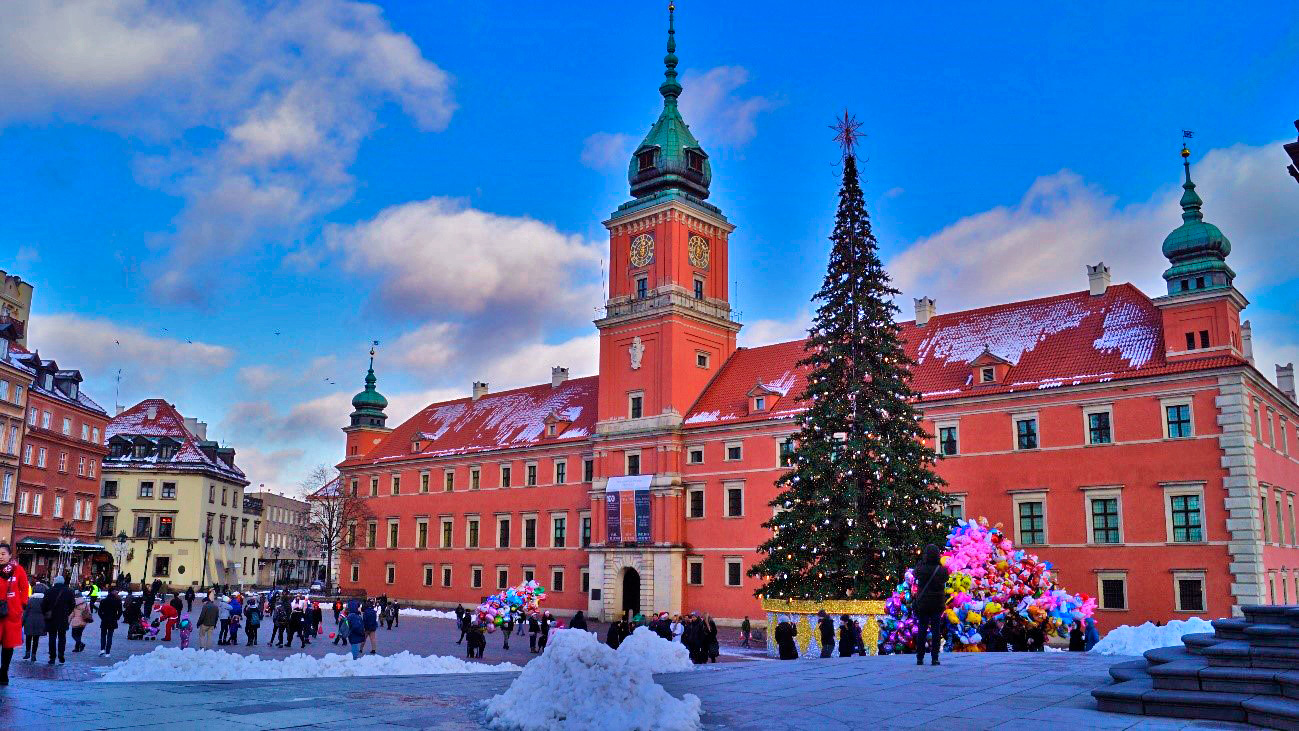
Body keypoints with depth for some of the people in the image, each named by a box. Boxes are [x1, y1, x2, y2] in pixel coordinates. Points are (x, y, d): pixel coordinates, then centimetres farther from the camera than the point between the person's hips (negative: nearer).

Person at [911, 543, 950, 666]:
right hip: (937, 604, 0)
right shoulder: (943, 570, -7)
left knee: (921, 630, 7)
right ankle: (934, 658, 1)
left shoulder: (921, 569, -10)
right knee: (936, 631, 4)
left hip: (922, 604, 0)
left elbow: (915, 574, 10)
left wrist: (922, 561, 11)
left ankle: (920, 658, 8)